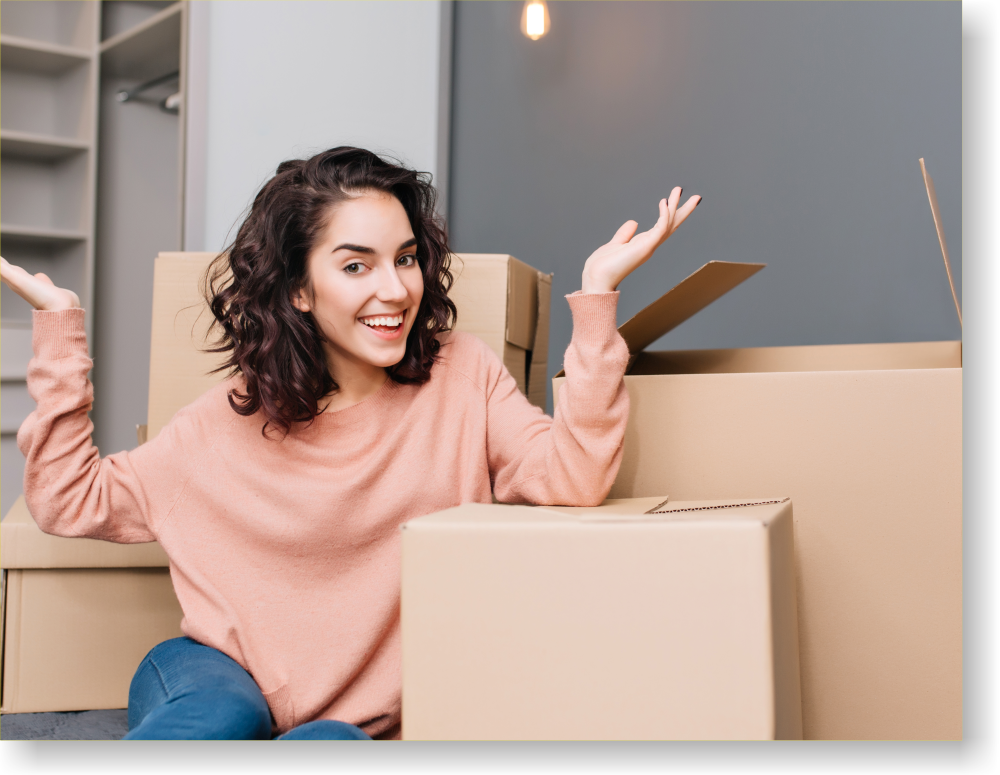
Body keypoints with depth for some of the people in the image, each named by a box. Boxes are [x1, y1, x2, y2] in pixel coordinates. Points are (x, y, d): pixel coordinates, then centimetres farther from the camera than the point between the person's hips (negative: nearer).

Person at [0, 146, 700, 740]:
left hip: (362, 721, 1)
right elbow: (73, 501, 7)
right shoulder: (234, 418, 2)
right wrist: (59, 328, 3)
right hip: (219, 671, 0)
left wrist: (597, 296, -22)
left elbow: (572, 479, -15)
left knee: (331, 745, -33)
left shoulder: (462, 375, 1)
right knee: (219, 714, -35)